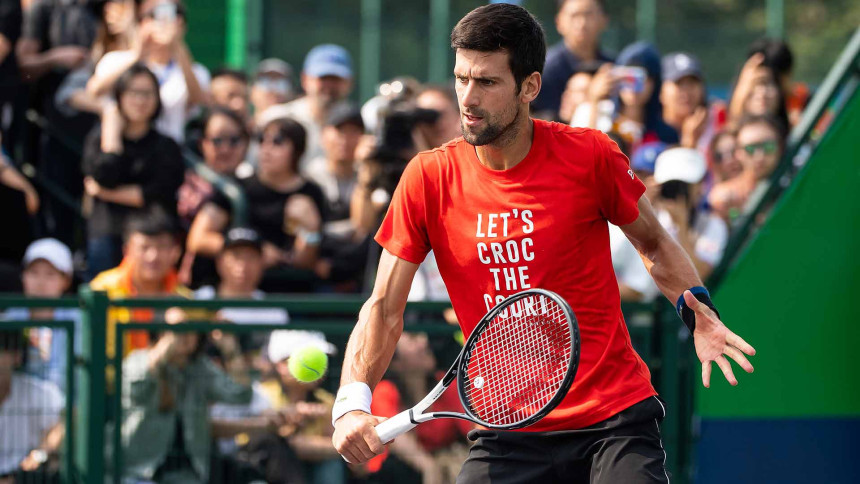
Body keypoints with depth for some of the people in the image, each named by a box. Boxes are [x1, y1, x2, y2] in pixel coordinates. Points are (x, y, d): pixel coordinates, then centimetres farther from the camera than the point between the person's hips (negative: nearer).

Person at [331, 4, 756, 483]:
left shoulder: (589, 156, -6)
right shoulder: (429, 179, -3)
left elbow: (654, 243, 11)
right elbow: (385, 308, -1)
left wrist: (695, 306, -9)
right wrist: (353, 402, -17)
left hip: (615, 416, -1)